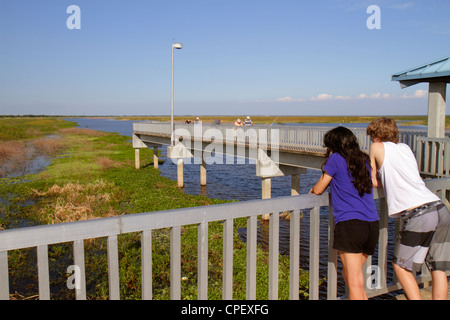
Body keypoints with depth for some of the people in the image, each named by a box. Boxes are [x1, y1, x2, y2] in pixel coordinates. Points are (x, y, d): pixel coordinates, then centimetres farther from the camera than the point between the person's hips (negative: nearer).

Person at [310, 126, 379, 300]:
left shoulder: (335, 159, 0)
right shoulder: (364, 160, 16)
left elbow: (319, 190, 7)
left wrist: (312, 189, 28)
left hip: (349, 224, -7)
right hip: (372, 225, 7)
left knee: (355, 283, -2)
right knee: (348, 274, 22)